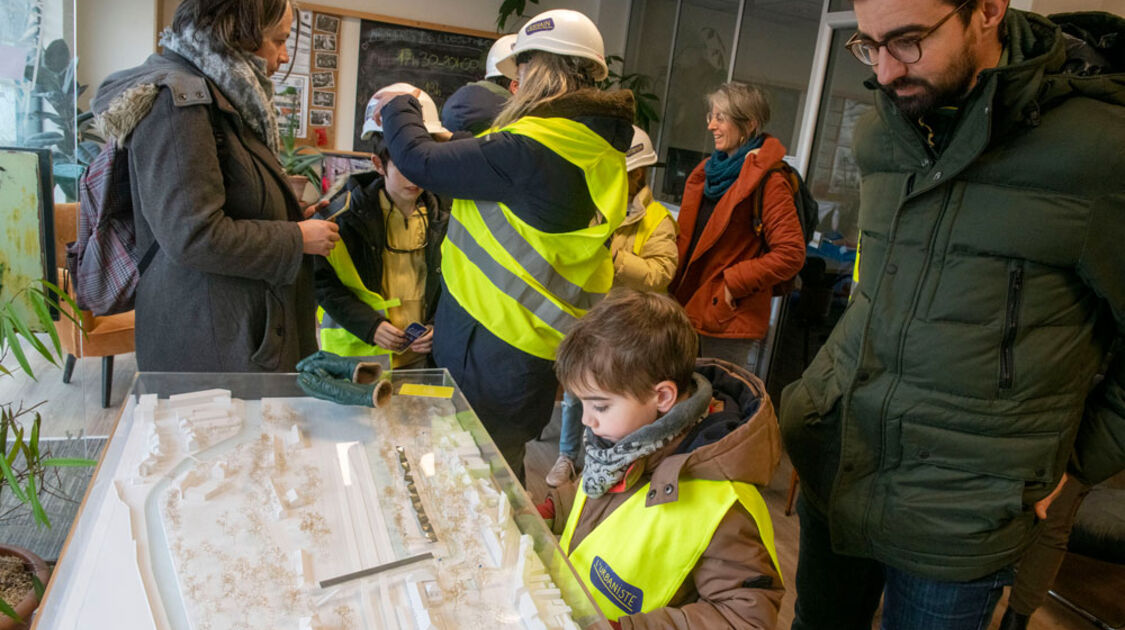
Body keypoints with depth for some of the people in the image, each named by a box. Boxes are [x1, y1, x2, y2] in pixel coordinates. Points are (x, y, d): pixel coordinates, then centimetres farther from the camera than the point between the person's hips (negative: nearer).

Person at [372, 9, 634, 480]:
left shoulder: (529, 150, -22)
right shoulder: (600, 149, 7)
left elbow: (419, 161, -14)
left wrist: (398, 107, 6)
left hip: (492, 349, -9)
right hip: (537, 344, 9)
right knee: (501, 477, 23)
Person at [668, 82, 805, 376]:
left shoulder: (769, 183, -12)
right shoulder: (708, 171, 14)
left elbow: (791, 254, -17)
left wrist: (733, 283, -15)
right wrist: (676, 284, 9)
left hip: (732, 322, -8)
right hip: (689, 312, 8)